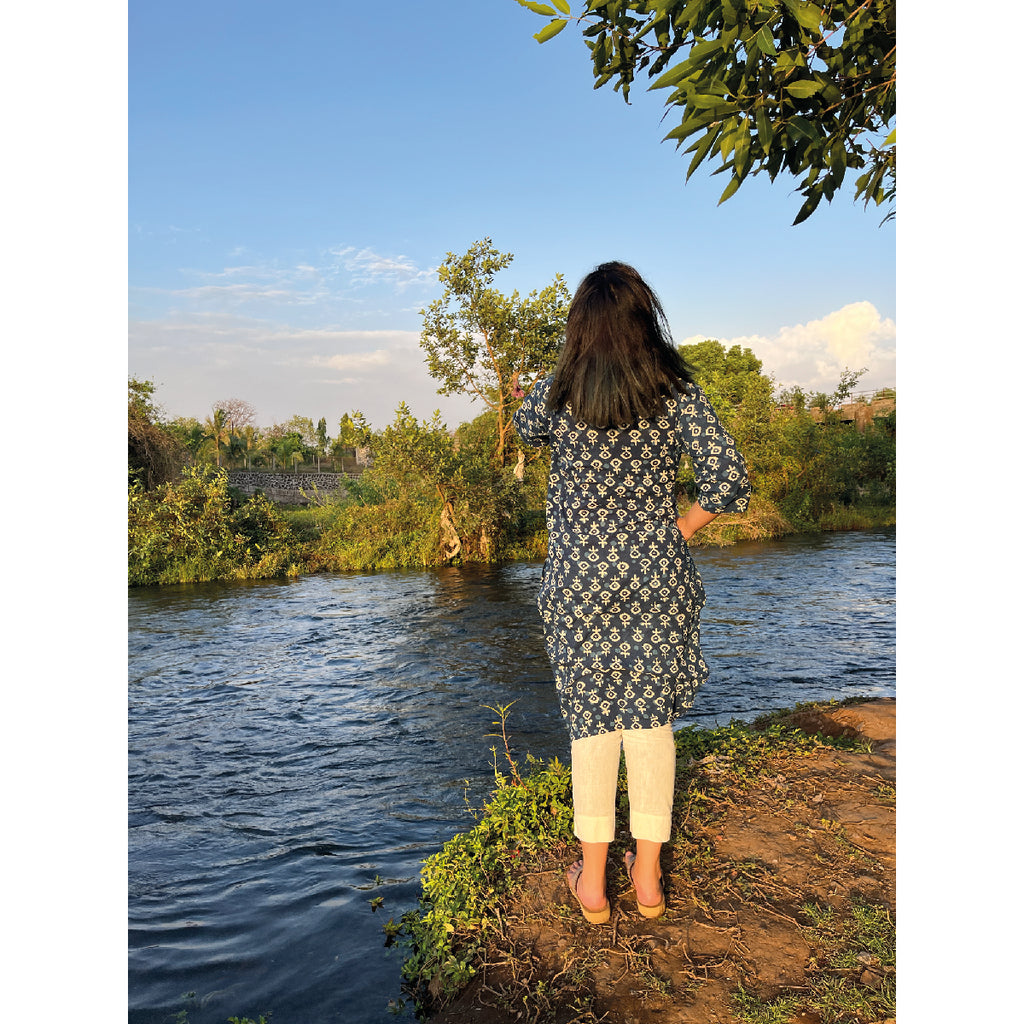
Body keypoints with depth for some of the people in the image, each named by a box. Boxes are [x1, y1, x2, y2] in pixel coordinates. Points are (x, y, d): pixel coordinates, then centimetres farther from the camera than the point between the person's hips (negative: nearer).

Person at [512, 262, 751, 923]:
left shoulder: (555, 395, -6)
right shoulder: (678, 392, -7)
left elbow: (526, 429, 18)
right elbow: (729, 481, -12)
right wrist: (678, 533, 2)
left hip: (582, 579, 0)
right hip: (658, 579, 1)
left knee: (592, 722, 11)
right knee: (652, 719, 11)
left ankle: (593, 883, 20)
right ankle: (648, 878, 23)